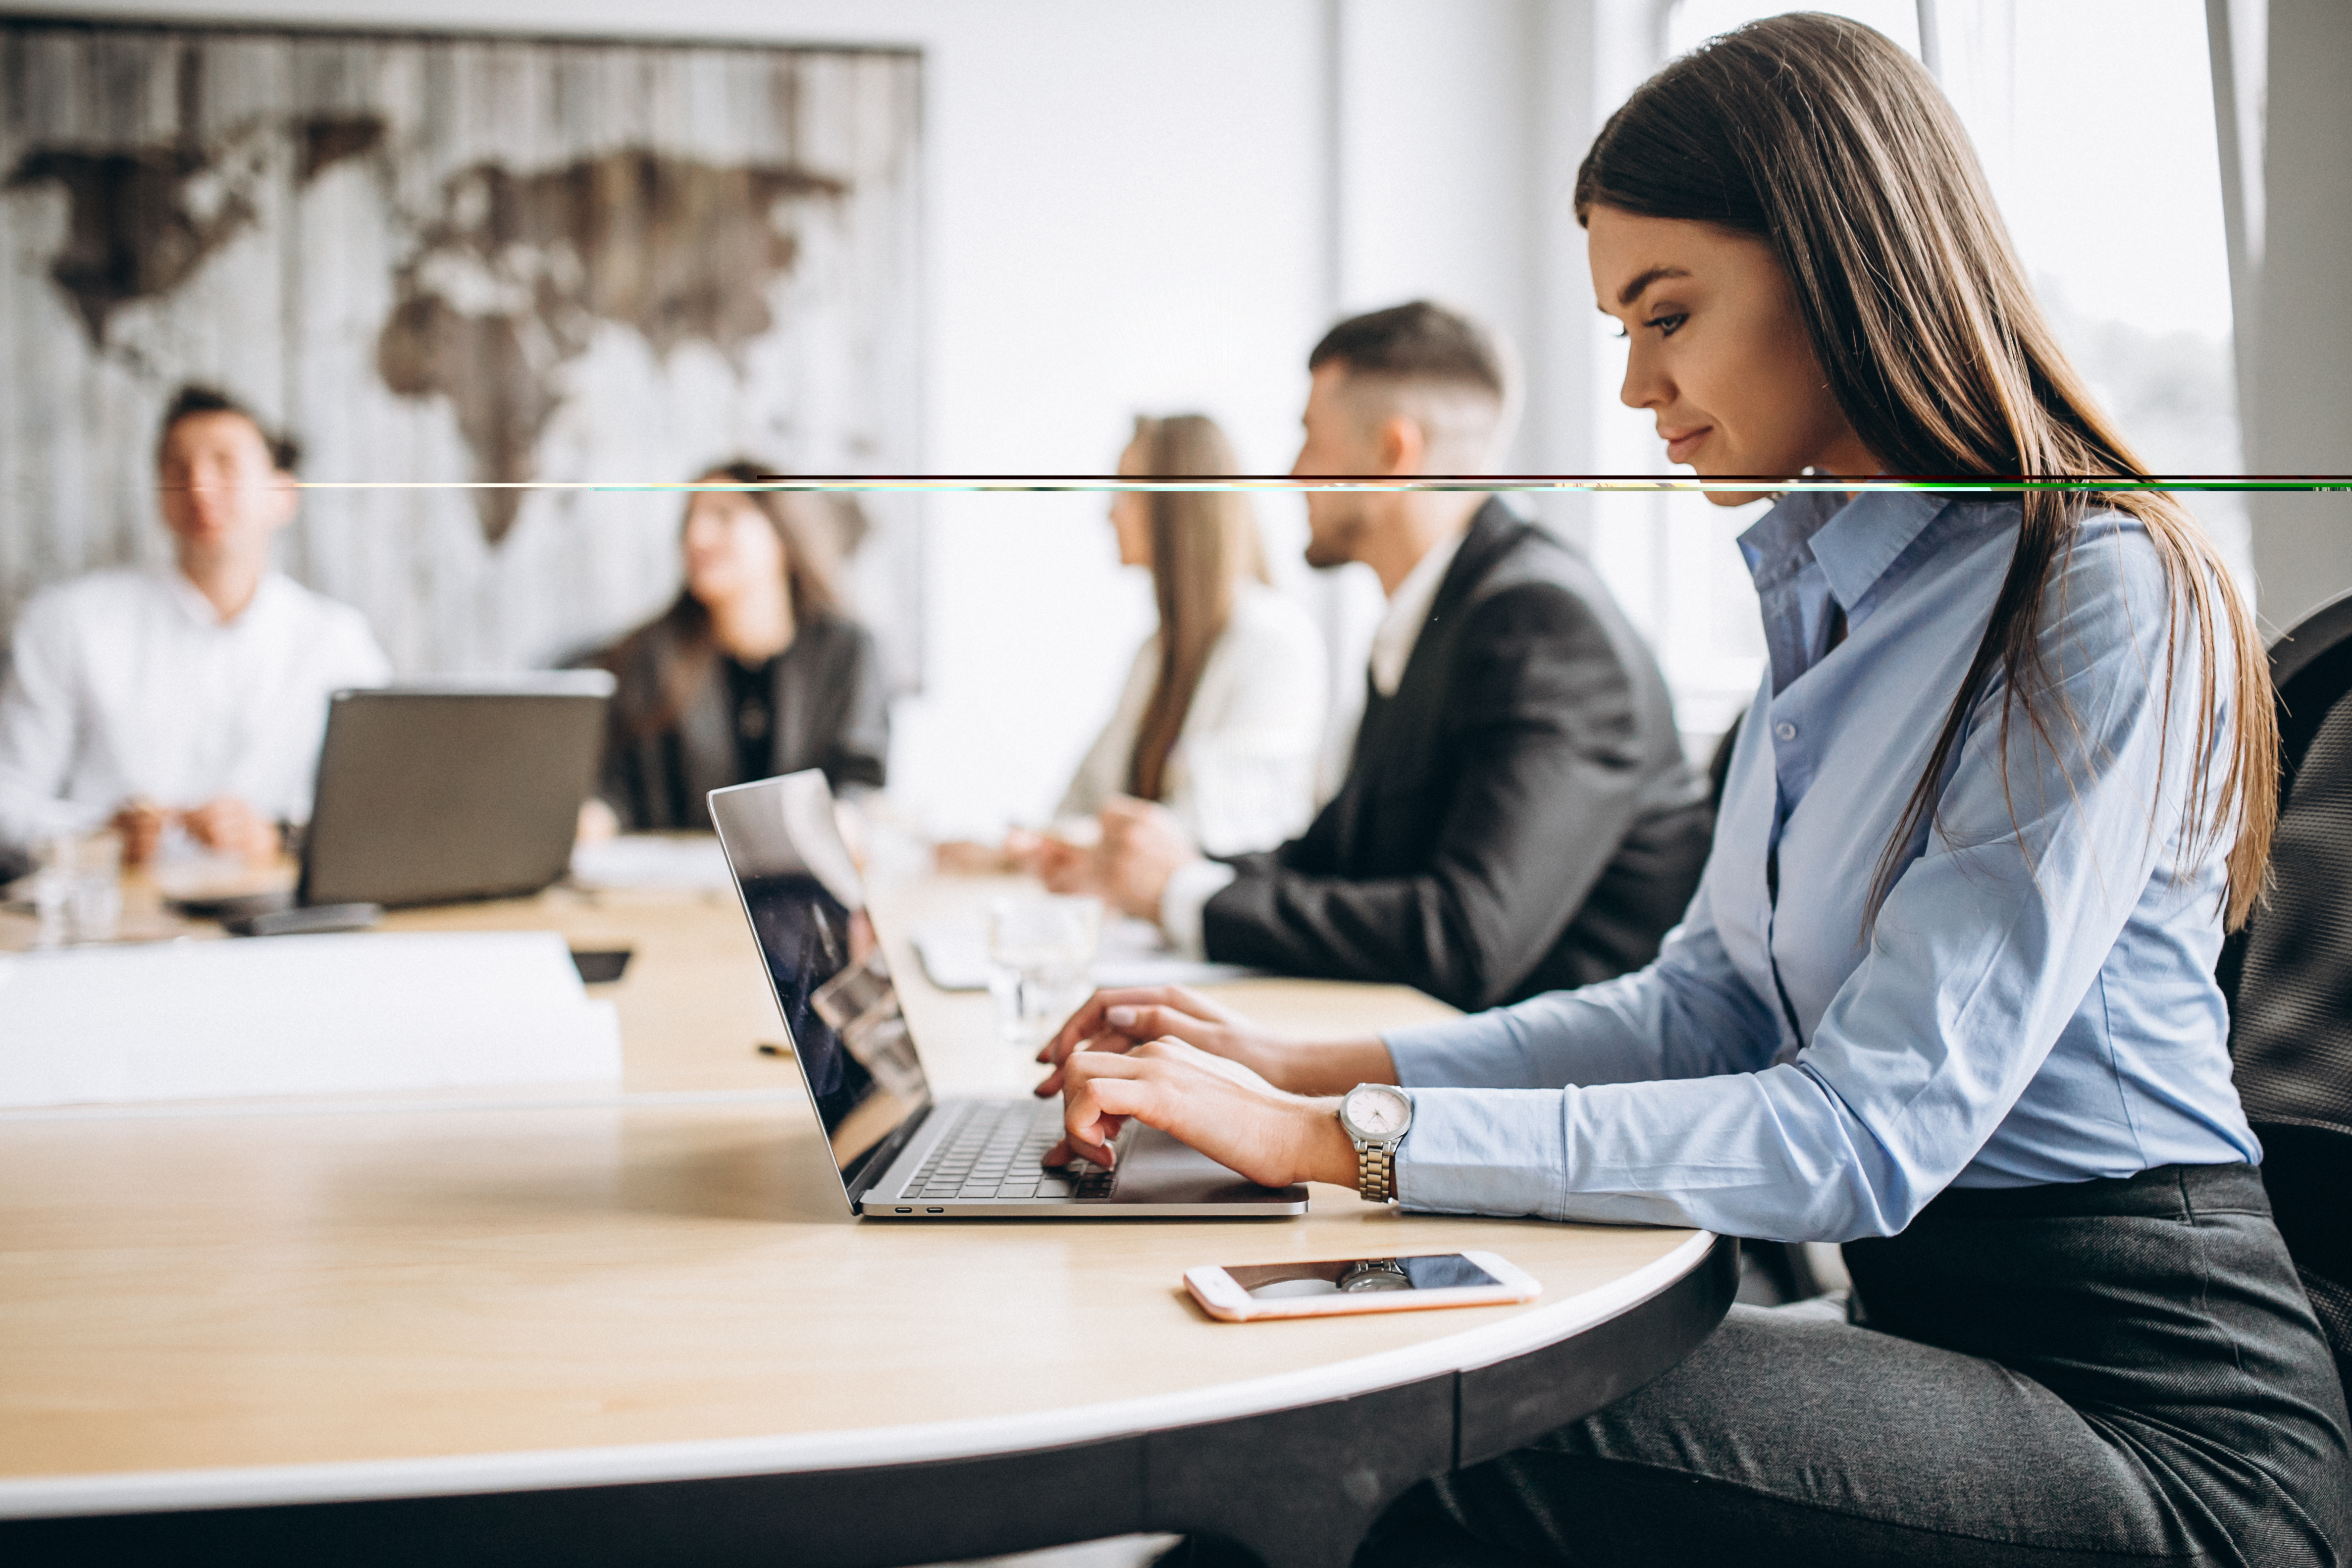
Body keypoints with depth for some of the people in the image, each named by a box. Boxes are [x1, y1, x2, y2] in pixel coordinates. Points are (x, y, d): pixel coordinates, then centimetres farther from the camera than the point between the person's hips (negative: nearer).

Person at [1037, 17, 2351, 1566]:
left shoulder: (2105, 599, -16)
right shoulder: (1833, 597, 13)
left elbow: (1866, 1137, -22)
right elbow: (1709, 1005, 15)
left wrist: (1336, 1141, -23)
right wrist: (1311, 1065, 3)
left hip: (2152, 1420, -7)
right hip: (1932, 1319, 8)